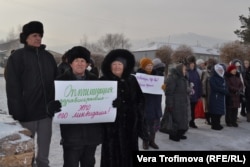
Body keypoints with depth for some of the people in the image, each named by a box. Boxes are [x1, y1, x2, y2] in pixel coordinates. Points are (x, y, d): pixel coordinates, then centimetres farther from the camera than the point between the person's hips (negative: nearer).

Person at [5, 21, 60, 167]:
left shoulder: (48, 56, 11)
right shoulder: (17, 56, -4)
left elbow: (56, 81, 13)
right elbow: (12, 86, -10)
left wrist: (56, 103, 4)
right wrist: (18, 111, -16)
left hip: (46, 111, 4)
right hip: (27, 112, -4)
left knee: (44, 151, 15)